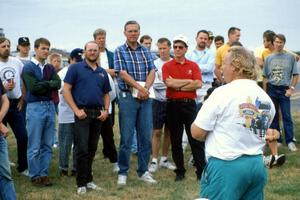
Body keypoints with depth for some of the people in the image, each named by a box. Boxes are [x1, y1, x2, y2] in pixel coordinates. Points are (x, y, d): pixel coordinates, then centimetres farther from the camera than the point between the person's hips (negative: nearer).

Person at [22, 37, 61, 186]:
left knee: (48, 145, 8)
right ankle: (35, 176, 9)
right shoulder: (28, 67, -3)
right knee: (34, 147, -1)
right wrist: (49, 84, -5)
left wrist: (43, 85, -13)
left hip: (50, 106, 5)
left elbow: (57, 84, -1)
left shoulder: (50, 68, 13)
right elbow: (33, 87, -15)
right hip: (35, 107, -5)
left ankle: (44, 174, 16)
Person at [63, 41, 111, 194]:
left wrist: (105, 110, 2)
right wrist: (76, 110, -12)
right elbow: (66, 90, -6)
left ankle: (88, 180, 21)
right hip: (83, 113, -5)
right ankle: (81, 183, 2)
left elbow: (106, 94, 19)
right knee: (82, 149, -6)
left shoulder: (102, 72, 14)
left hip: (98, 114, 5)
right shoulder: (76, 68, -1)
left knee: (92, 149, 11)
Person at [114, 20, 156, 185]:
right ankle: (122, 173, 10)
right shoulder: (120, 51, 0)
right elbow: (123, 74, -9)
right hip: (128, 97, -4)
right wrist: (140, 88, -14)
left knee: (146, 136, 6)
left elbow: (152, 72, 4)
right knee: (126, 138, -1)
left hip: (145, 97, 4)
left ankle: (143, 171, 17)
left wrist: (146, 88, -13)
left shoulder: (145, 51, 12)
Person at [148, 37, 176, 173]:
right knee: (157, 132, 0)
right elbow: (155, 84, -9)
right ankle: (154, 161, 6)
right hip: (159, 102, -2)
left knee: (168, 131, 11)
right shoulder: (155, 64, -3)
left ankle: (164, 159, 23)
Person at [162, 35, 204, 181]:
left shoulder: (193, 66, 6)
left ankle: (201, 171, 4)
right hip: (173, 105, 0)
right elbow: (169, 83, -13)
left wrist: (178, 86, -11)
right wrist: (189, 81, -7)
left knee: (196, 139, -1)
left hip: (189, 104, 0)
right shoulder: (167, 66, 4)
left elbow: (198, 84, -8)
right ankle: (180, 171, 17)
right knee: (175, 140, 7)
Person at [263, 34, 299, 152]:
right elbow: (265, 77, 8)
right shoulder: (269, 58, 6)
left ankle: (290, 141, -2)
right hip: (271, 89, 2)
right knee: (273, 116, 8)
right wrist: (265, 93, 4)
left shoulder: (290, 57, 0)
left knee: (287, 116, -5)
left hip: (284, 90, -2)